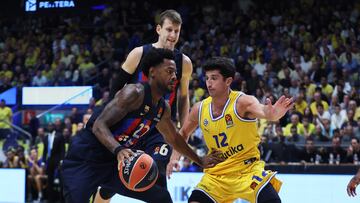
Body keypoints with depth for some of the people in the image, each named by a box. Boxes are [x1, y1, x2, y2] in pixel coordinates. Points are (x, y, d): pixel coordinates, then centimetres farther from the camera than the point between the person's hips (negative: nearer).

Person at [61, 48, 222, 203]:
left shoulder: (163, 109, 7)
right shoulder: (135, 93, -20)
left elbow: (174, 138, 28)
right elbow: (99, 125, -28)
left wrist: (200, 161, 36)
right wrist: (118, 150, -45)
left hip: (115, 163, 9)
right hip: (85, 159, -9)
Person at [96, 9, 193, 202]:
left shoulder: (184, 63, -2)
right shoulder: (139, 54, -8)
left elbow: (183, 97, 12)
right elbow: (116, 87, 0)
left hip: (162, 129, 0)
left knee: (157, 178, -19)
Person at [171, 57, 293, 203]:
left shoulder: (242, 102, -18)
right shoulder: (199, 109, -3)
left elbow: (261, 110, -42)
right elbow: (184, 133, 18)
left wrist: (271, 114, -64)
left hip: (247, 168, -4)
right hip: (217, 174, 4)